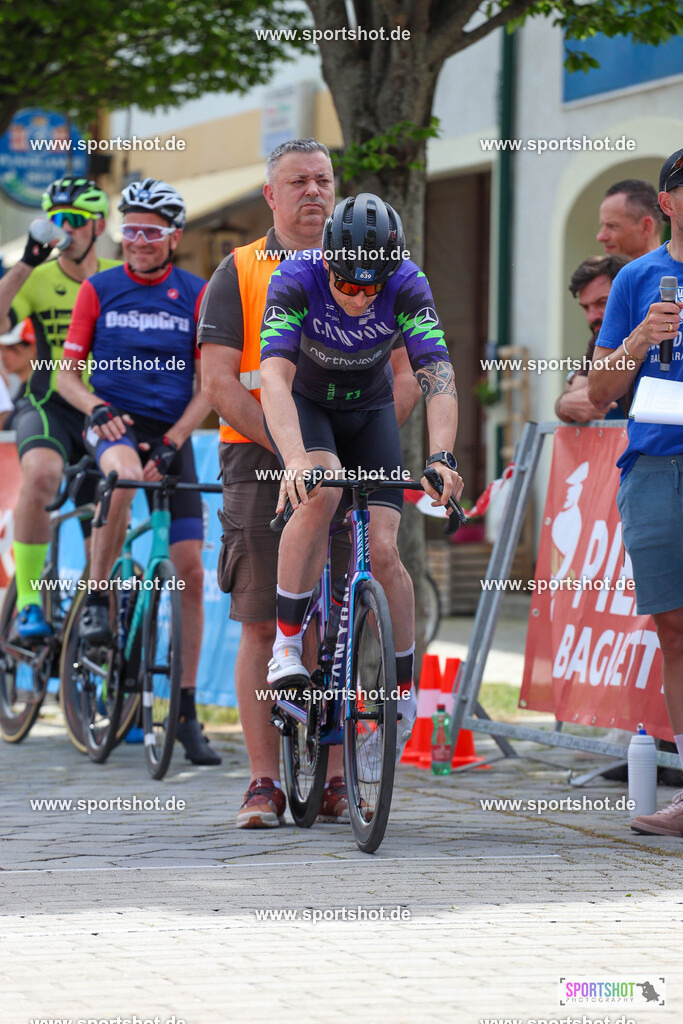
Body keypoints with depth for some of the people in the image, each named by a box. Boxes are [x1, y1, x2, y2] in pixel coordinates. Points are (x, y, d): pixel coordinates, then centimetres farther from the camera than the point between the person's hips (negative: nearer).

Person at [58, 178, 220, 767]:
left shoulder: (196, 295, 3)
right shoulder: (99, 290, 3)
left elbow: (208, 386, 1)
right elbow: (67, 374, 4)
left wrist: (171, 444, -13)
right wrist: (96, 407, -17)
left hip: (171, 436, 2)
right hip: (112, 427, -1)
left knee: (190, 572, -5)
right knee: (123, 475, -40)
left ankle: (187, 711, 3)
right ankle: (97, 595, -20)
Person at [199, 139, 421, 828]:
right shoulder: (239, 274, 5)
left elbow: (405, 375, 7)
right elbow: (219, 385, -4)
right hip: (260, 462, -2)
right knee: (262, 624, -3)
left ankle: (333, 782, 5)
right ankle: (265, 784, 1)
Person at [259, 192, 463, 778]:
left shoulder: (408, 286, -26)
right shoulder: (296, 280, -31)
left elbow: (438, 377, -33)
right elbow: (275, 376, -41)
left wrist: (441, 457, -49)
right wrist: (296, 459, -56)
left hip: (368, 409, 2)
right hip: (303, 404, -2)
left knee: (383, 554, -11)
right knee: (320, 494, -33)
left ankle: (404, 690, 8)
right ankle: (287, 643, -21)